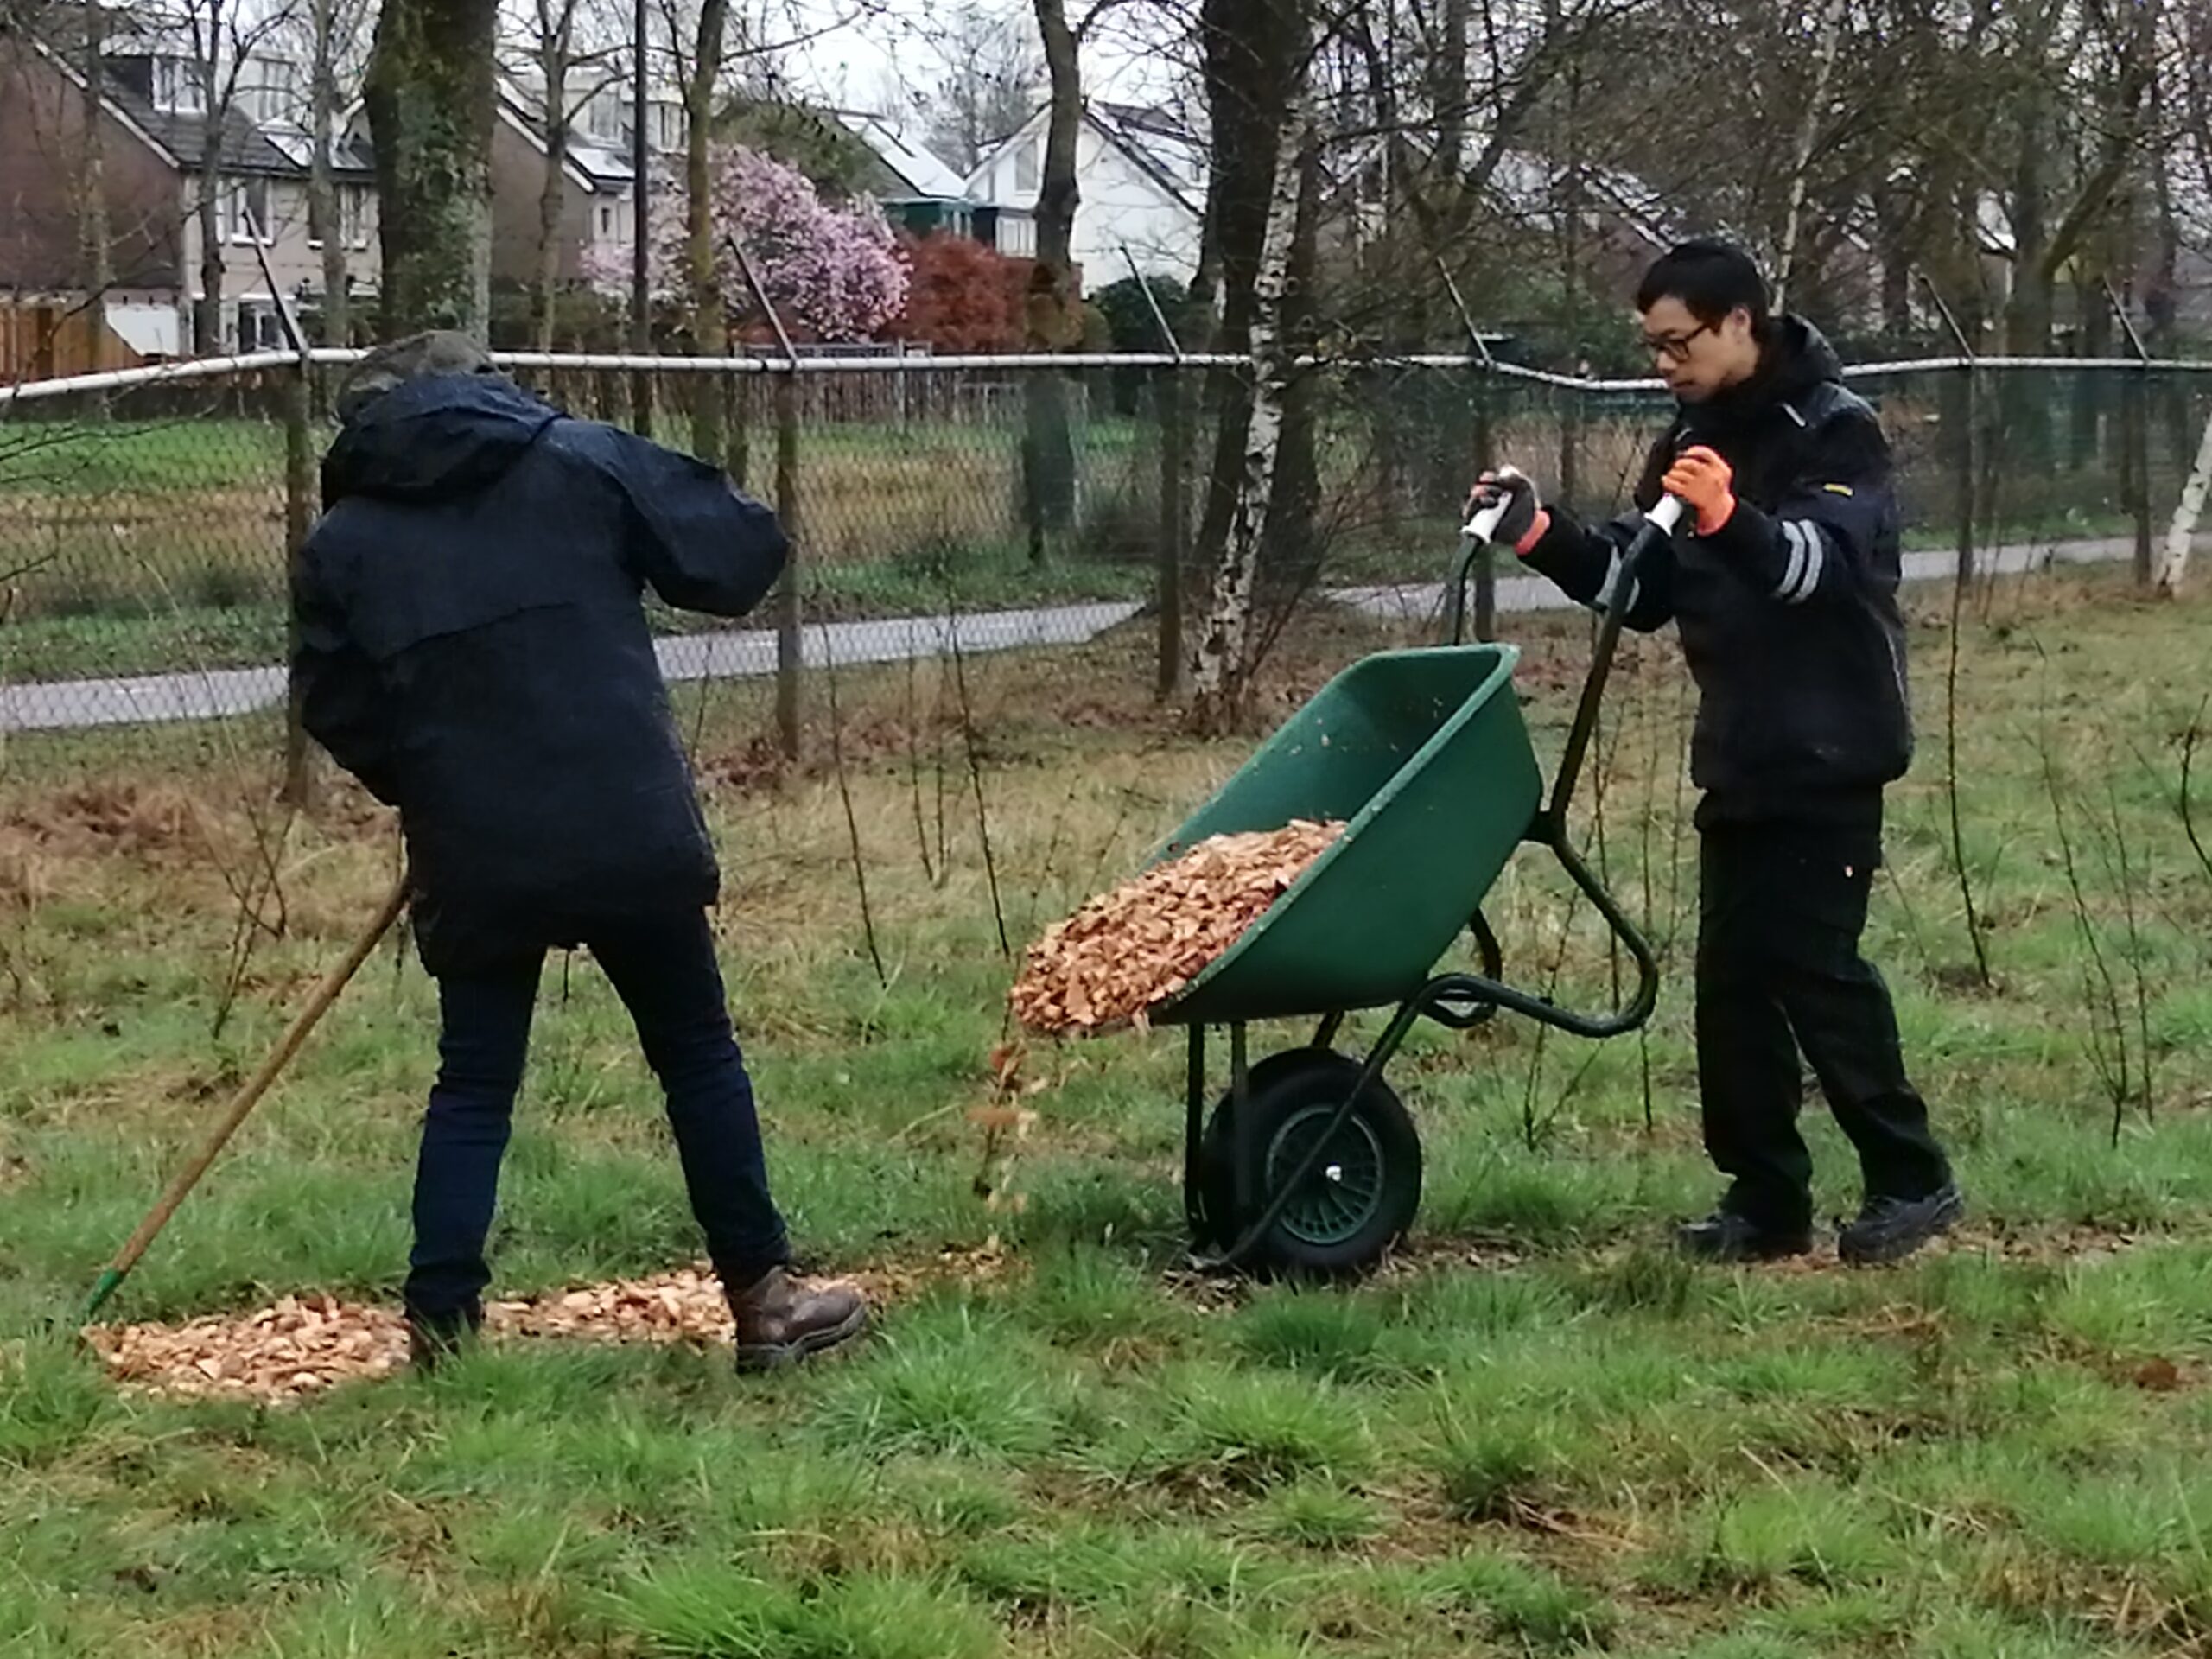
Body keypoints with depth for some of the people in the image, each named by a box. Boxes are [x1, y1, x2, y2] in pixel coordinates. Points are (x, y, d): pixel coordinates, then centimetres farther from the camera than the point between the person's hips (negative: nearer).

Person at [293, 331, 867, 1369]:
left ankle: (440, 1327, 8)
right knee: (698, 1056, 12)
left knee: (473, 1085, 12)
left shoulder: (341, 543, 6)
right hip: (634, 838, -1)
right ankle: (763, 1301, 17)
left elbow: (337, 712, 7)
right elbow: (738, 555, 0)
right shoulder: (585, 462, 2)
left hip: (473, 860, 1)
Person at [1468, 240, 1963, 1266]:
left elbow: (1826, 561, -25)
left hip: (1826, 754, -8)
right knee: (1732, 972, 6)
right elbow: (1638, 590, 13)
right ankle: (1766, 1198, 13)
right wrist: (1542, 537, -2)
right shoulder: (1690, 445, 12)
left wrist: (1730, 520, -43)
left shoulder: (1833, 431, -9)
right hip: (1737, 753, 8)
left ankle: (1910, 1180, 2)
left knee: (1813, 959, -10)